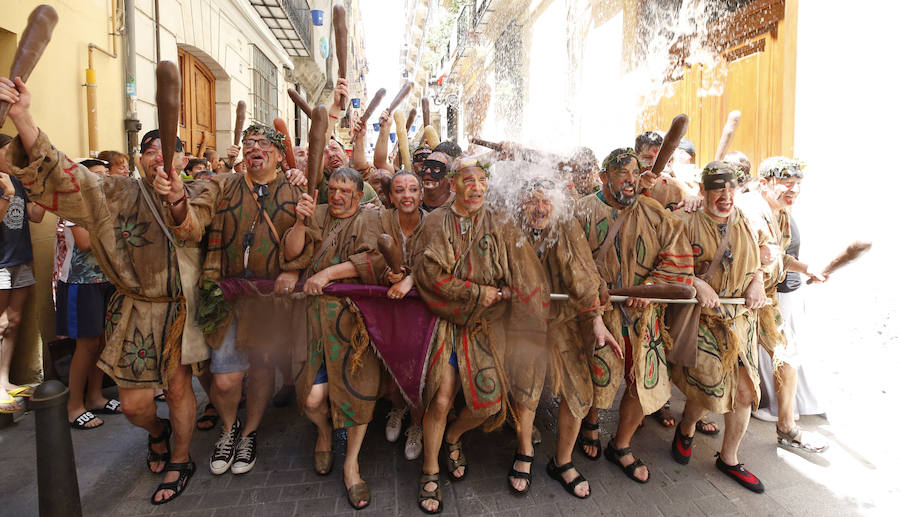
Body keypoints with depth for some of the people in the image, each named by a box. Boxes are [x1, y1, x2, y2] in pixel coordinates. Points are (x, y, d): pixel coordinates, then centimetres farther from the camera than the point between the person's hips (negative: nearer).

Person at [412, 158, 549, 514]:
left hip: (481, 324, 2)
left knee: (490, 402, -7)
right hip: (443, 320, -2)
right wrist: (477, 292, -13)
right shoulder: (437, 221, -1)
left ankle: (453, 436, 28)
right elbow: (430, 272, -12)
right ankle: (430, 469, 17)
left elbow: (521, 278, 0)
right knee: (441, 399, -11)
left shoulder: (498, 226, 4)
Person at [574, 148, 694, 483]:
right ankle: (591, 424, 42)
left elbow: (677, 256, -4)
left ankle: (621, 446, 31)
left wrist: (649, 288, -16)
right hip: (601, 310, -2)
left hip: (643, 314, 3)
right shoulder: (585, 210, -1)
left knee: (645, 382, 6)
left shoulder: (654, 213, 3)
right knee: (601, 379, 6)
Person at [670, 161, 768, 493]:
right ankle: (685, 429, 32)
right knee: (707, 389, -4)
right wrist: (697, 284, -20)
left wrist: (756, 282, 0)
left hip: (742, 319, 5)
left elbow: (757, 264, 20)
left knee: (744, 391, 8)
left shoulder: (748, 225, 9)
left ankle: (728, 458, 29)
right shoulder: (688, 224, -6)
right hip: (704, 319, -5)